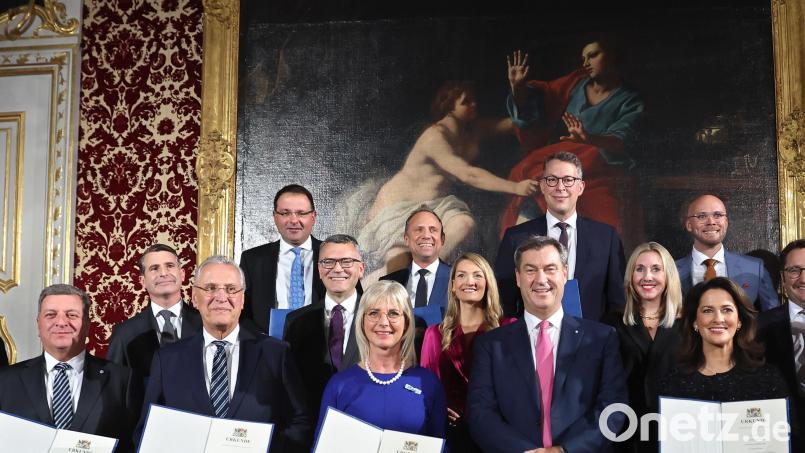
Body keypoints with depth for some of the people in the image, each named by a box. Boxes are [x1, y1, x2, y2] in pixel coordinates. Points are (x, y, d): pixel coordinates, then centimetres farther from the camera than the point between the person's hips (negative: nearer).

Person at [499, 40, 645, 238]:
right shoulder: (576, 84, 14)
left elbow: (621, 140, -13)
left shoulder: (630, 101, 4)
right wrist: (518, 88, -10)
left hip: (596, 175, -3)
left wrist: (589, 139, -34)